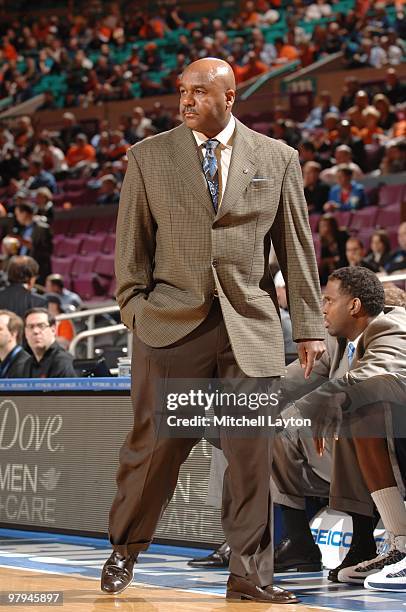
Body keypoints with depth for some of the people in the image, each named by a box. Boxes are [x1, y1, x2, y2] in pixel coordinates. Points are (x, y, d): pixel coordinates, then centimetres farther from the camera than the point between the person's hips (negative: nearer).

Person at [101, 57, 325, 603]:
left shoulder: (276, 158, 8)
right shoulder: (149, 157, 7)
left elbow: (297, 246, 9)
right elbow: (131, 243, 9)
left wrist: (309, 326, 6)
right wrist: (136, 309, 0)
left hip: (251, 327, 1)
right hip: (173, 324, -1)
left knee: (252, 454, -1)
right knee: (155, 445, 0)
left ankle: (249, 575, 7)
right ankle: (124, 551, 22)